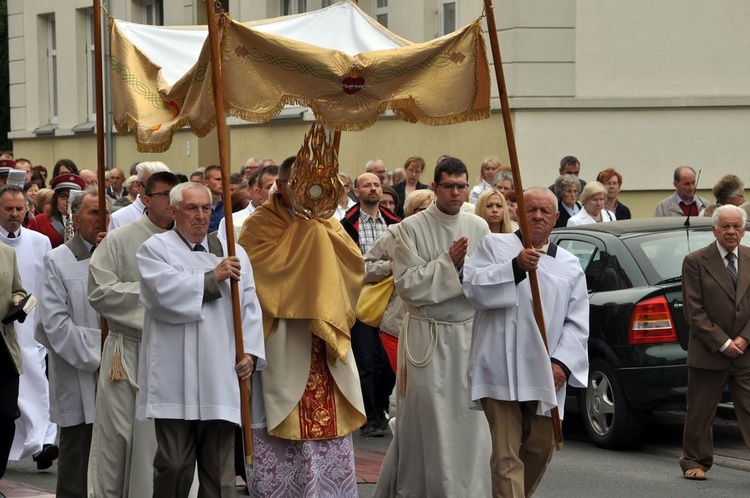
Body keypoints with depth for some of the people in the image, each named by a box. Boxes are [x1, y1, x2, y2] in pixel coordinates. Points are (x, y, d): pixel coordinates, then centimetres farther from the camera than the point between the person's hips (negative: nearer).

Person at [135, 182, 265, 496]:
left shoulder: (233, 253, 16)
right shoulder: (155, 249, 4)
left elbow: (250, 308, 13)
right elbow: (165, 293, -14)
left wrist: (251, 351, 0)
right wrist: (212, 278, -8)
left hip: (220, 380, 3)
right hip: (174, 382, -3)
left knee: (220, 468, 4)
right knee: (174, 464, -3)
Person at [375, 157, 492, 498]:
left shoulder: (479, 227, 6)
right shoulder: (411, 229, -4)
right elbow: (406, 284, -10)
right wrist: (448, 261, -14)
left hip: (469, 332, 3)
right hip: (426, 335, -3)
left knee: (468, 419, 0)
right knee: (425, 419, 1)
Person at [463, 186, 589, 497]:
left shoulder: (570, 265, 13)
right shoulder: (495, 246, 5)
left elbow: (577, 323, 7)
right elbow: (473, 287, -10)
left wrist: (562, 362, -7)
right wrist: (515, 267, -21)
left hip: (545, 374, 4)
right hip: (502, 371, -4)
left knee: (540, 448, 14)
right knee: (506, 455, -10)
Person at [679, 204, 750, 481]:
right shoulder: (696, 262, -4)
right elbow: (694, 311, -8)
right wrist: (722, 343, -13)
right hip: (708, 353, -2)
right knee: (700, 413, 8)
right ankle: (695, 462, 24)